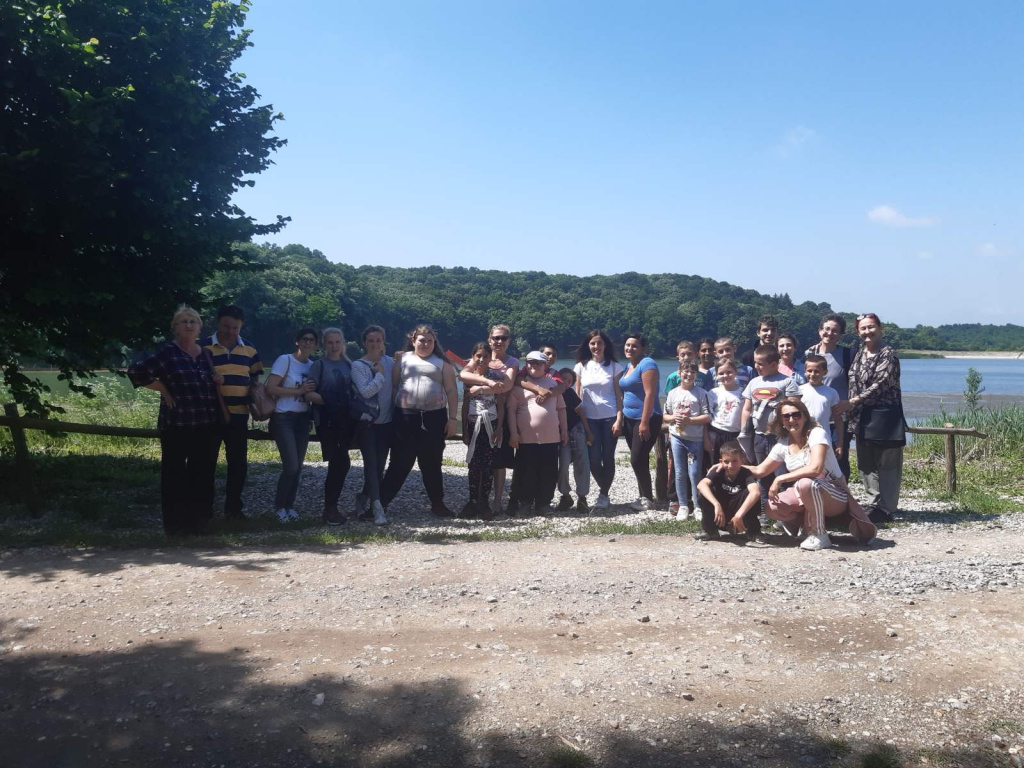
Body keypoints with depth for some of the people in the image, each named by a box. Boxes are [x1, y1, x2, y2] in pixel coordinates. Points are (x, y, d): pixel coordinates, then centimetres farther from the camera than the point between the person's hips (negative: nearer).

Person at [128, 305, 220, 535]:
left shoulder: (207, 353, 14)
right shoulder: (167, 352, -3)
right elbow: (136, 372, -10)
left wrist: (218, 380, 7)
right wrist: (164, 390, -8)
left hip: (207, 425, 5)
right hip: (176, 425, -5)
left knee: (202, 473, 11)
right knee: (174, 473, 2)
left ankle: (198, 520, 22)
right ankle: (175, 524, 10)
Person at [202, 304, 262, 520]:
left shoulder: (249, 349, 9)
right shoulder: (204, 347, -2)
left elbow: (255, 379, 17)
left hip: (239, 415, 4)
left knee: (238, 462, 10)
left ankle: (233, 504, 23)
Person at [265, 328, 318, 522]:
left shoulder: (312, 365, 10)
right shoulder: (284, 360, -9)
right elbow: (270, 388, -15)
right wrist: (299, 391, -18)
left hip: (303, 419, 6)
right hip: (284, 418, -6)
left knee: (298, 466, 8)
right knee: (291, 466, -11)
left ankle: (290, 505, 22)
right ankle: (279, 505, 9)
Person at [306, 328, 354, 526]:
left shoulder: (348, 364, 13)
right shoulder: (319, 365, -1)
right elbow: (309, 394, -8)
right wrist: (329, 402, -19)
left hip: (345, 420, 5)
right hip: (327, 421, -5)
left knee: (338, 464, 7)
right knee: (342, 463, -10)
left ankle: (331, 508, 17)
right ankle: (330, 509, 0)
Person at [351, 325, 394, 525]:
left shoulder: (390, 362, 7)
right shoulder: (358, 366, -3)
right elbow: (366, 391, -15)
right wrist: (380, 374, -10)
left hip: (385, 422, 4)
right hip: (366, 421, -4)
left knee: (379, 465, 8)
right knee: (371, 463, -12)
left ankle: (363, 498, 28)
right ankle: (377, 508, -15)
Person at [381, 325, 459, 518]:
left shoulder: (442, 363, 9)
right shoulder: (403, 359, 9)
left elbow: (451, 391, 4)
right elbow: (393, 385, 6)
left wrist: (453, 418, -2)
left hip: (434, 417, 1)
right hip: (406, 417, -1)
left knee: (432, 463, 9)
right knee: (400, 462, 1)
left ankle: (437, 504, 19)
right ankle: (381, 502, 7)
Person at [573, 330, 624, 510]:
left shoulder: (614, 366, 2)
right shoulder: (581, 366, 6)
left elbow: (619, 395, 0)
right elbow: (577, 395, 8)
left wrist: (619, 420, -8)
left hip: (610, 418, -1)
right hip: (589, 419, 1)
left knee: (608, 458, -1)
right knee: (593, 459, -4)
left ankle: (603, 495, 15)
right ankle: (604, 492, 20)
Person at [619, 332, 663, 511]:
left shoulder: (647, 364, -13)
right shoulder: (629, 366, 14)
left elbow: (650, 394, -20)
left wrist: (644, 422, -24)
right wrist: (621, 418, 13)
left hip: (645, 420, -9)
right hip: (630, 419, 9)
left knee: (637, 460, -7)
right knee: (639, 460, 12)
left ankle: (648, 498, 6)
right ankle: (644, 496, 20)